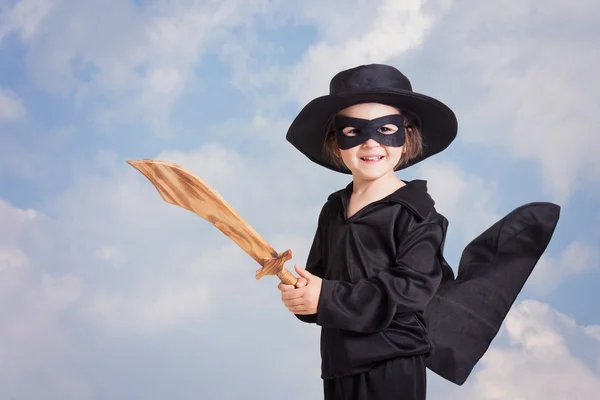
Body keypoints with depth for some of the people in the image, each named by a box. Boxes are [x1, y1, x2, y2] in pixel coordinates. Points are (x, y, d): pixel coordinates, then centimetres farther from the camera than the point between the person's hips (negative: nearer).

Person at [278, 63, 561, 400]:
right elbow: (319, 274, 9)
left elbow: (408, 289, -22)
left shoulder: (416, 212, -13)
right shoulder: (333, 209, 8)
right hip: (339, 359, 6)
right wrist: (301, 294, -15)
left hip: (393, 363, -6)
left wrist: (328, 299, -25)